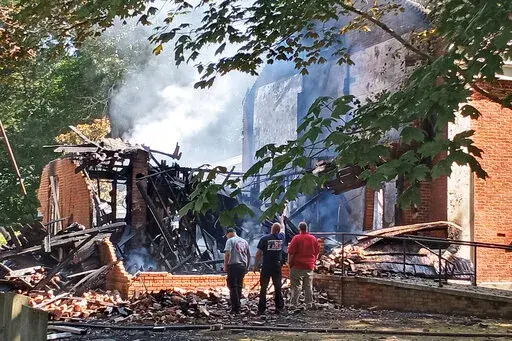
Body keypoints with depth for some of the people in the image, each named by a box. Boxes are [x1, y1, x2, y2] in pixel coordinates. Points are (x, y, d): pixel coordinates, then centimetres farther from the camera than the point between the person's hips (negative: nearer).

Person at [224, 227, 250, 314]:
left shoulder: (230, 240, -4)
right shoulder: (244, 241, 16)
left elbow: (227, 253, -15)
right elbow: (249, 255, 18)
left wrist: (225, 266, -12)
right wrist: (247, 267, 25)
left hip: (233, 265, -6)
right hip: (243, 266, 6)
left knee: (233, 287, -3)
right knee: (239, 287, 13)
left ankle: (235, 308, -7)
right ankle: (238, 307, 15)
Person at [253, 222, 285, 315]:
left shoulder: (264, 239, -6)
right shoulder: (281, 237, 2)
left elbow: (259, 253, -6)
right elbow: (282, 229, 26)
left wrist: (255, 266, 3)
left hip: (266, 267, -2)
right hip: (277, 267, 2)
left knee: (263, 288, 2)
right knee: (278, 288, 11)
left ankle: (261, 309, 0)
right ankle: (279, 307, 11)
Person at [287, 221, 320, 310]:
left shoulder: (296, 238, -10)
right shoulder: (313, 239, 5)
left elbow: (291, 252, -12)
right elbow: (317, 252, 11)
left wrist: (289, 262, 0)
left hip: (297, 266, -4)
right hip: (309, 266, 4)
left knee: (296, 286, -1)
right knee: (308, 286, 11)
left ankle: (294, 304, -3)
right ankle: (309, 304, 13)